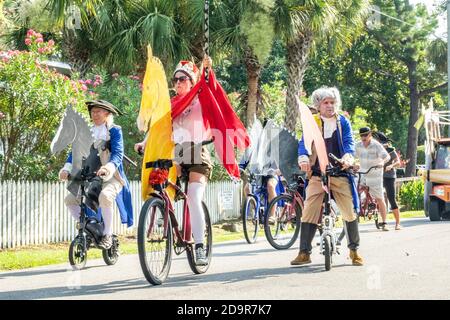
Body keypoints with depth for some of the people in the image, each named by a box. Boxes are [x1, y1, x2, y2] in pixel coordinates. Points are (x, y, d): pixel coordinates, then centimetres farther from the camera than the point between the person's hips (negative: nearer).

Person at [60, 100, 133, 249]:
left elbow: (118, 154, -15)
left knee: (105, 196, -36)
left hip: (112, 177, -5)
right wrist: (67, 168, -15)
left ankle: (108, 235, -22)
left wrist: (108, 168, -35)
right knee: (69, 199, -11)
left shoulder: (114, 130, -1)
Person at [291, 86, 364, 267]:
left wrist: (348, 157, -24)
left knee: (349, 211, -1)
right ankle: (304, 253, -1)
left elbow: (349, 142, -2)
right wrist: (303, 158, -25)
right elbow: (304, 142, -3)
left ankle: (354, 250, 14)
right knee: (309, 213, -7)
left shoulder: (343, 122, 10)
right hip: (317, 174, 0)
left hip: (340, 173, 1)